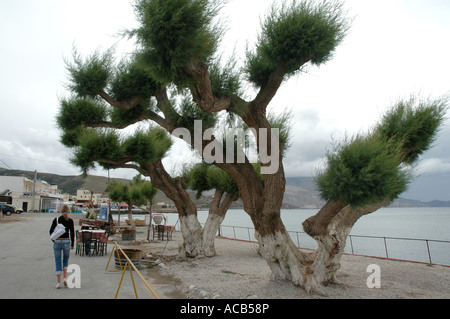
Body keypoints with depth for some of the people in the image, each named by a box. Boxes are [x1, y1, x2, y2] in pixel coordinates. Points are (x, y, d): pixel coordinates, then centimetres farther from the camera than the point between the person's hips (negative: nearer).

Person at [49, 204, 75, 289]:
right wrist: (72, 244, 8)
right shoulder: (70, 221, -3)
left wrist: (54, 240, 14)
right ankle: (65, 278, 6)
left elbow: (51, 231, 0)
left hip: (57, 242, 0)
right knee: (66, 260, 20)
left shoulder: (56, 219, -1)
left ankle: (58, 283, 7)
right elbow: (72, 233, -2)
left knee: (58, 262, 8)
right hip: (66, 242, 0)